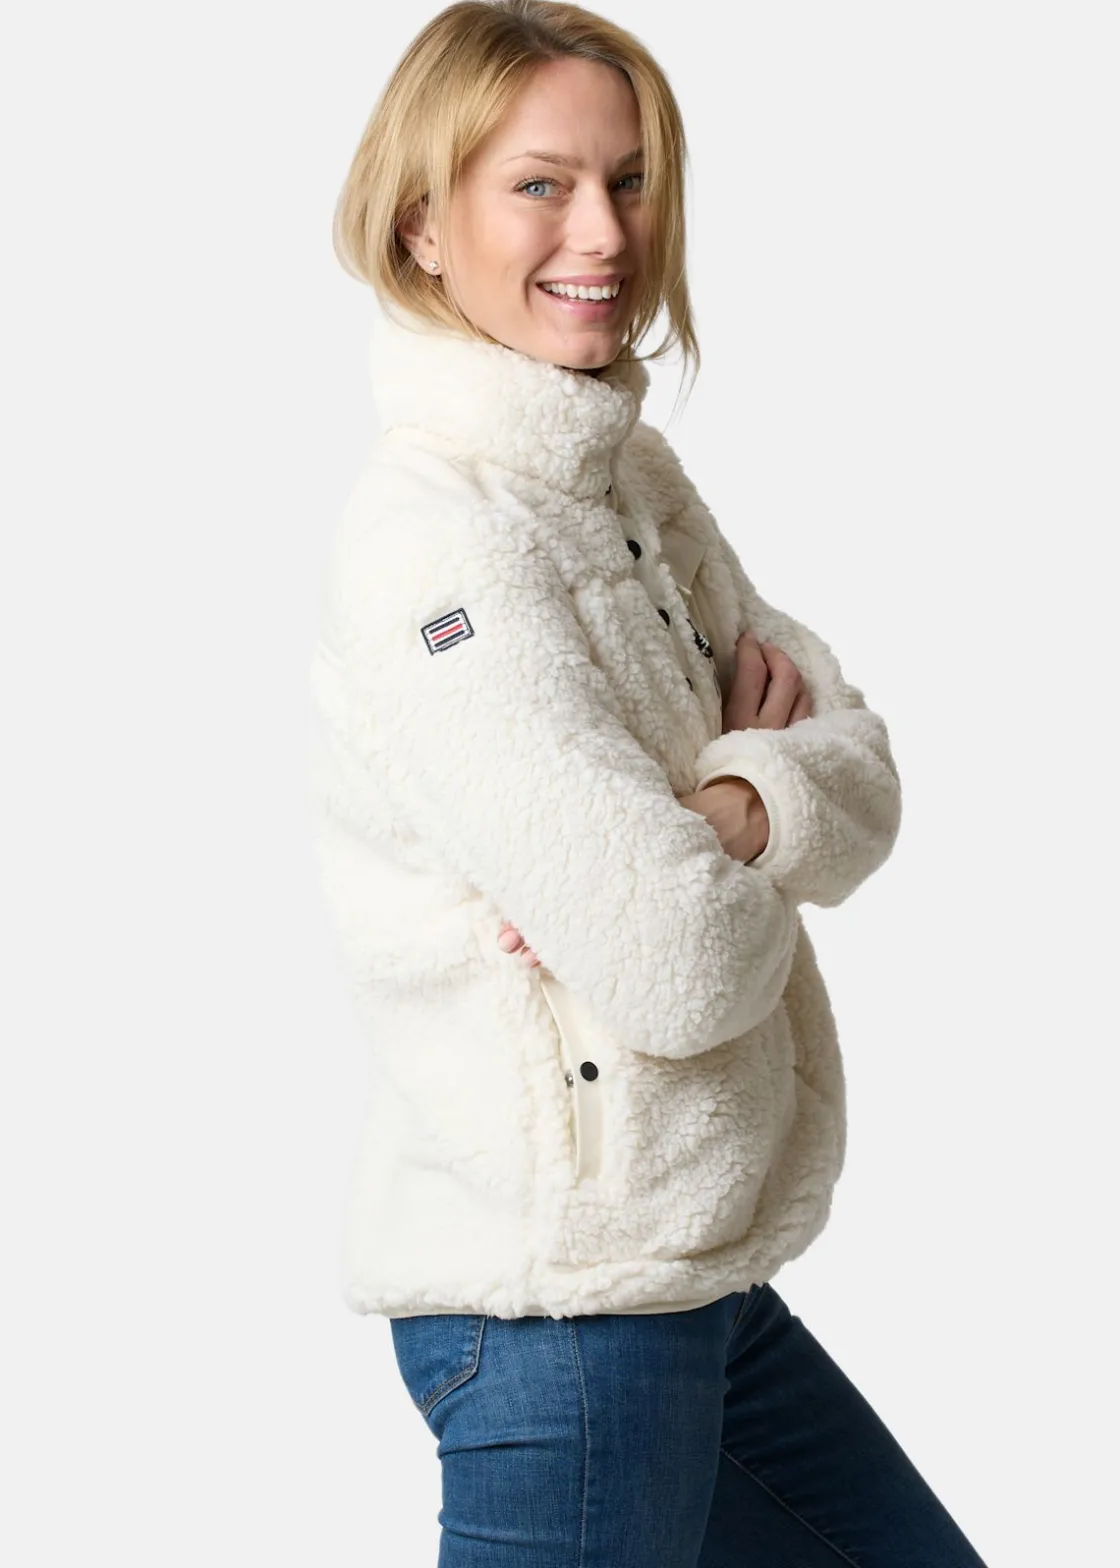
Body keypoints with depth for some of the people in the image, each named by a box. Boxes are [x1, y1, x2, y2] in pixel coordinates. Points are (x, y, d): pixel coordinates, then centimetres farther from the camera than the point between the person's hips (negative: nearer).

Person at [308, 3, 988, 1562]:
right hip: (556, 1303, -9)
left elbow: (858, 771, 0)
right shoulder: (432, 539, -21)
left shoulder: (631, 467, 7)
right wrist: (747, 776, -7)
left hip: (699, 1264, 9)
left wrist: (728, 809, -21)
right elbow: (681, 969, -26)